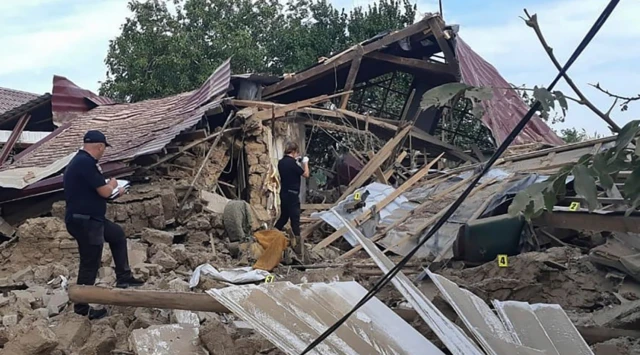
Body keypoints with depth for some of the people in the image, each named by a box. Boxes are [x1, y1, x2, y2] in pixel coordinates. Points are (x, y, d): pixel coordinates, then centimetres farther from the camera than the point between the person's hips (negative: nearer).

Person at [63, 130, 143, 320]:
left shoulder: (81, 161, 11)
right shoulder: (86, 163, -22)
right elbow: (104, 192, -21)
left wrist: (114, 191, 21)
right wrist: (112, 184, 0)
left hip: (90, 219, 11)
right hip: (84, 221, -11)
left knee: (117, 234, 25)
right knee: (90, 264, 0)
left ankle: (123, 277, 30)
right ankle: (81, 307, 14)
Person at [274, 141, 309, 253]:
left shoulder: (281, 162, 4)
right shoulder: (292, 163, -19)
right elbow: (306, 174, -9)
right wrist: (305, 162, 5)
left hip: (284, 193, 8)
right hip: (292, 194, -8)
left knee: (283, 217, 19)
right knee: (295, 219, -2)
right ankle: (298, 242, 2)